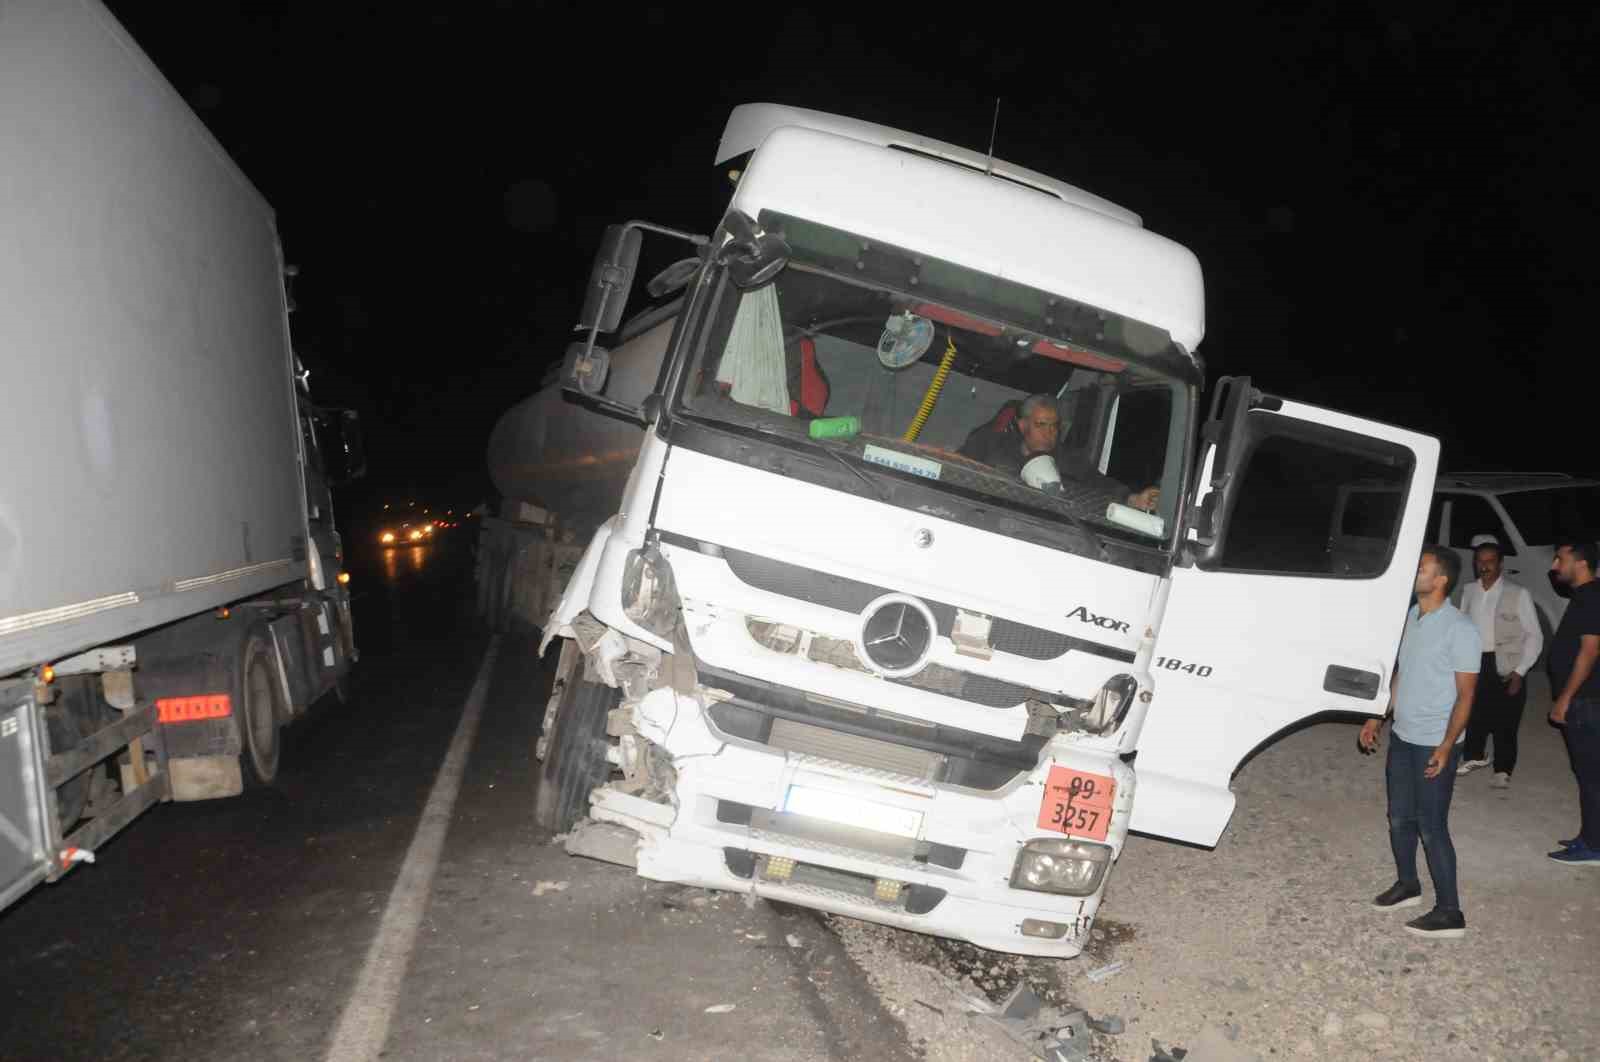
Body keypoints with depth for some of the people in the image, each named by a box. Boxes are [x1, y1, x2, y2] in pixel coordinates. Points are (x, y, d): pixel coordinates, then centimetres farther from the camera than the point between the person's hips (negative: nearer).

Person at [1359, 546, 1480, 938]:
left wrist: (1447, 746, -21)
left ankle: (1449, 912, 7)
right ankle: (1407, 884, 36)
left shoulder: (1459, 628, -16)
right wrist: (1378, 718, 15)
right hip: (1402, 738, 7)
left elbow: (1465, 693, -15)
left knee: (1431, 827, -3)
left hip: (1434, 744, -7)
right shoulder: (1410, 617, 6)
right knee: (1400, 818, 17)